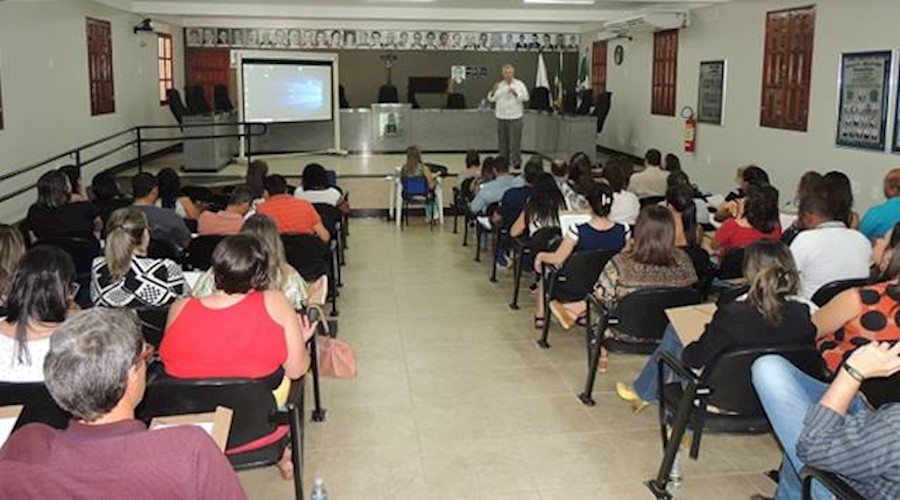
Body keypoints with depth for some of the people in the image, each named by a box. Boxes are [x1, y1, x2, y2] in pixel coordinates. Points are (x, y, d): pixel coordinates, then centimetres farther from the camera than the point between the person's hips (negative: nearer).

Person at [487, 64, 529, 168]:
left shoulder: (519, 84, 2)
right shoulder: (499, 85, 11)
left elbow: (525, 97, -5)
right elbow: (491, 99, 8)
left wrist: (515, 93, -18)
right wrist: (493, 91, -10)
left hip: (515, 117, -3)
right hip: (501, 117, 3)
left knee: (515, 141, -6)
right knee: (502, 140, 9)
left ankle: (516, 161, 0)